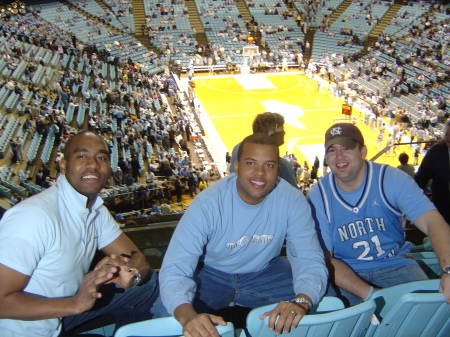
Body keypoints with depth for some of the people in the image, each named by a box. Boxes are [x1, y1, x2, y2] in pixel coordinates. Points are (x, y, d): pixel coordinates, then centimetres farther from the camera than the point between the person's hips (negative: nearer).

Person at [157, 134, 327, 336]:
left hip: (265, 272, 3)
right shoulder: (207, 204, -27)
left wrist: (301, 302, -47)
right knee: (165, 313, -28)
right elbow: (175, 268, -32)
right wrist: (187, 315, -54)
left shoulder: (292, 200, -21)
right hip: (210, 273, -2)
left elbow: (310, 260, -24)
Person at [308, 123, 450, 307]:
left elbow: (432, 222, -20)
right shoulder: (318, 196, -8)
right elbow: (323, 257, -10)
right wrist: (369, 293, -24)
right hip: (346, 271, 0)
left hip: (394, 265, 1)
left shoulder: (392, 179, -9)